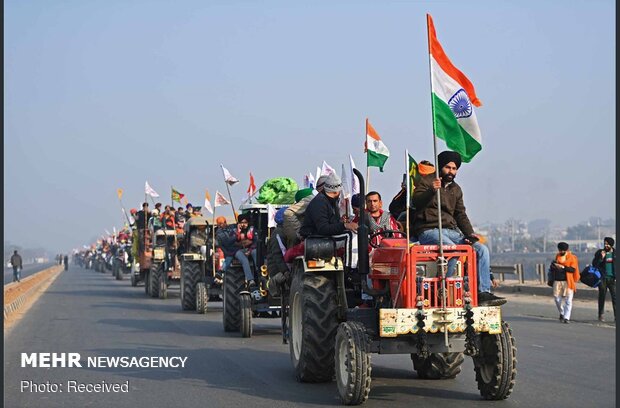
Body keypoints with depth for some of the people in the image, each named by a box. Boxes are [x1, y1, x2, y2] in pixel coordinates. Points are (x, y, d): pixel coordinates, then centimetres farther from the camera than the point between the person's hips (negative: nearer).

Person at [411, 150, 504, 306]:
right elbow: (416, 201, -15)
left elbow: (461, 215, 21)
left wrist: (470, 233, 3)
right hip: (429, 230, -7)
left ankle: (484, 293, -14)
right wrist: (432, 191, -34)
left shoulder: (456, 189, 22)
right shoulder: (426, 181, 2)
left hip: (451, 231, 7)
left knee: (482, 249, -10)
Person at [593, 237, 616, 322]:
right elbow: (594, 264, 0)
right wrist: (601, 258, -15)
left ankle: (616, 315, -3)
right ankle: (601, 315, 13)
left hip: (612, 278, 0)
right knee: (602, 296, 5)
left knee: (615, 296, -5)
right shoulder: (599, 253, 2)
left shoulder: (615, 253, 6)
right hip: (603, 278, 0)